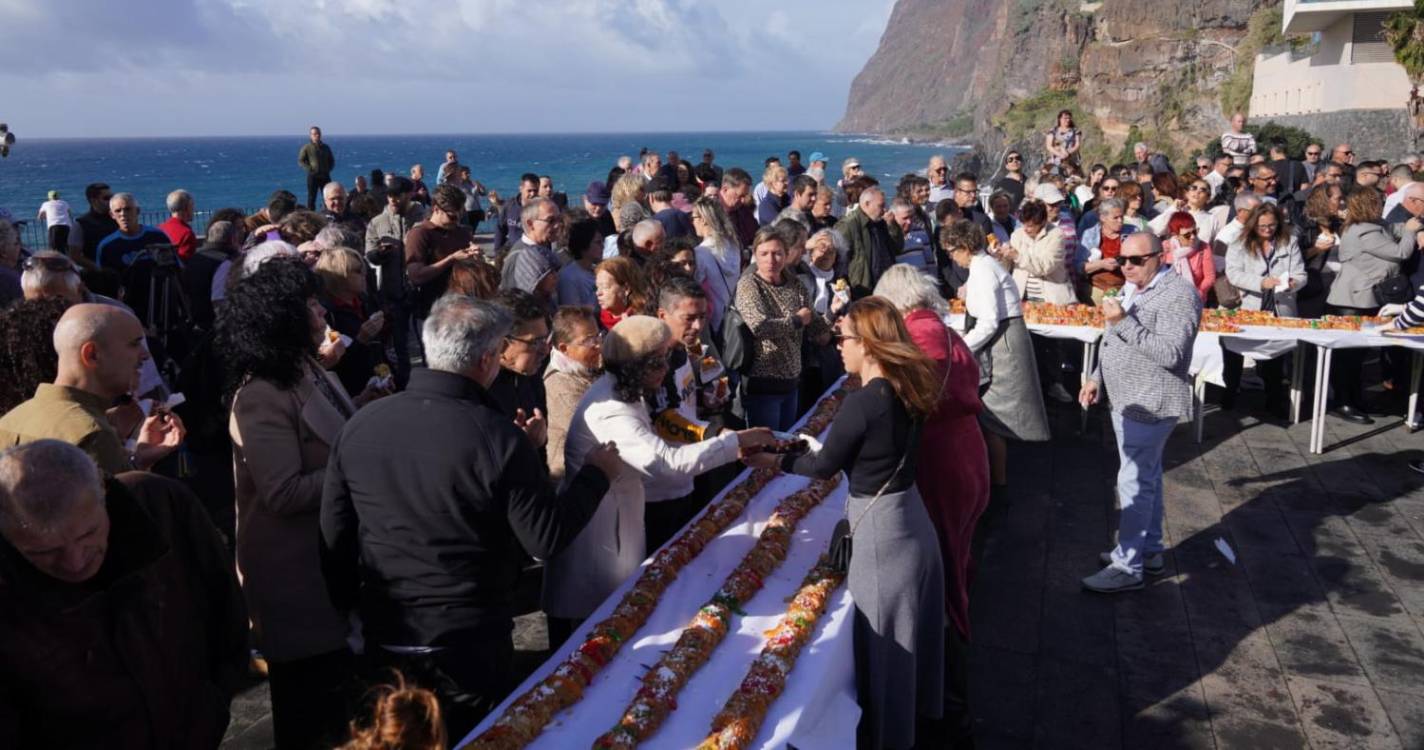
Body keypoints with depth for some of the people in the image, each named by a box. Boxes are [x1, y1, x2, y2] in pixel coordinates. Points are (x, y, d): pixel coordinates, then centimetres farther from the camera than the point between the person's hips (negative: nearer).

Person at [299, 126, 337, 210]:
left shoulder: (326, 147, 11)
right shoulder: (307, 148, 0)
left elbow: (332, 161, 19)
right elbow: (300, 161, -1)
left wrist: (328, 169, 3)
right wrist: (309, 169, -12)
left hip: (325, 176, 3)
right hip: (313, 176, -3)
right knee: (311, 198, 0)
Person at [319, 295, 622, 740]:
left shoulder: (359, 426, -7)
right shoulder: (499, 439, -21)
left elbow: (334, 534, 2)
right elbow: (546, 540, -14)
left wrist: (351, 605, 18)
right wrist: (596, 475, 0)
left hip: (383, 638, 4)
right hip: (470, 644, -4)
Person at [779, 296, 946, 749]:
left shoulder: (862, 403, -23)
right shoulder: (906, 390, 1)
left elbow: (824, 467, -11)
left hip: (881, 531, -8)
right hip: (912, 519, 8)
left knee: (882, 642, 10)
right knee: (910, 634, 24)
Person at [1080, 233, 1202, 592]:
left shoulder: (1179, 295, -17)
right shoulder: (1134, 289, 13)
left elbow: (1170, 354, -27)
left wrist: (1123, 322, -29)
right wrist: (1097, 377, 16)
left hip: (1151, 405, -10)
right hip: (1129, 401, 10)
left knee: (1134, 482, -8)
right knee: (1147, 478, 18)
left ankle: (1128, 567, -2)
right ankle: (1149, 551, 28)